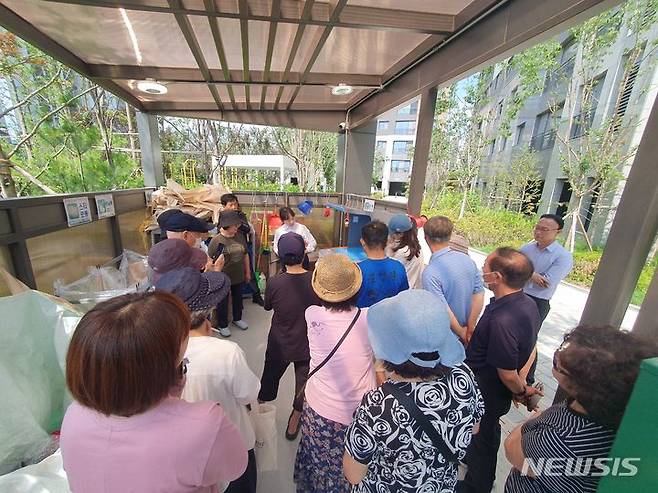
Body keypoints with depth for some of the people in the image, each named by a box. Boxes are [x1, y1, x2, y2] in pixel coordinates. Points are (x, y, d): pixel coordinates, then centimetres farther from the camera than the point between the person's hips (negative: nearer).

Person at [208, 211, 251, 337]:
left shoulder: (240, 237, -1)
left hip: (239, 276, 5)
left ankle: (237, 319, 45)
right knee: (223, 302, 13)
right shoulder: (216, 240, -17)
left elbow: (245, 255, 10)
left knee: (238, 298, 22)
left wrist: (247, 272, 14)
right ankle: (223, 325, 33)